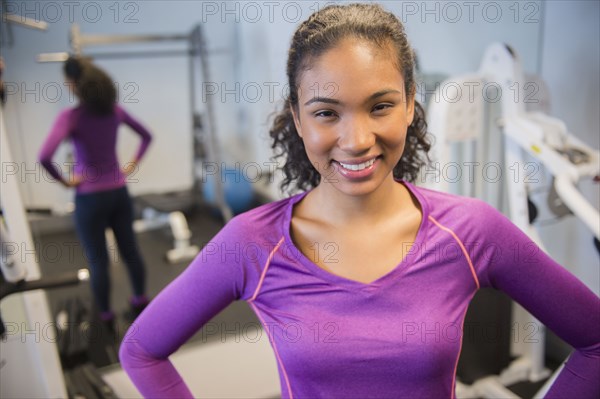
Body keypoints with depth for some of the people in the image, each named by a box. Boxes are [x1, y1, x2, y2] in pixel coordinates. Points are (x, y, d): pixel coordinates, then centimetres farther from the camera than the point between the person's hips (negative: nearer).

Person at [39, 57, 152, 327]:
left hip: (90, 197, -5)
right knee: (130, 251, 17)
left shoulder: (71, 117, -16)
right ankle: (140, 302, 34)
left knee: (98, 262, 9)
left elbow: (45, 157, -29)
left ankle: (105, 317, 24)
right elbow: (146, 136, 13)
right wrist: (132, 165, 12)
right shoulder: (114, 110, 0)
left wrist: (64, 180, -14)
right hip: (119, 192, 5)